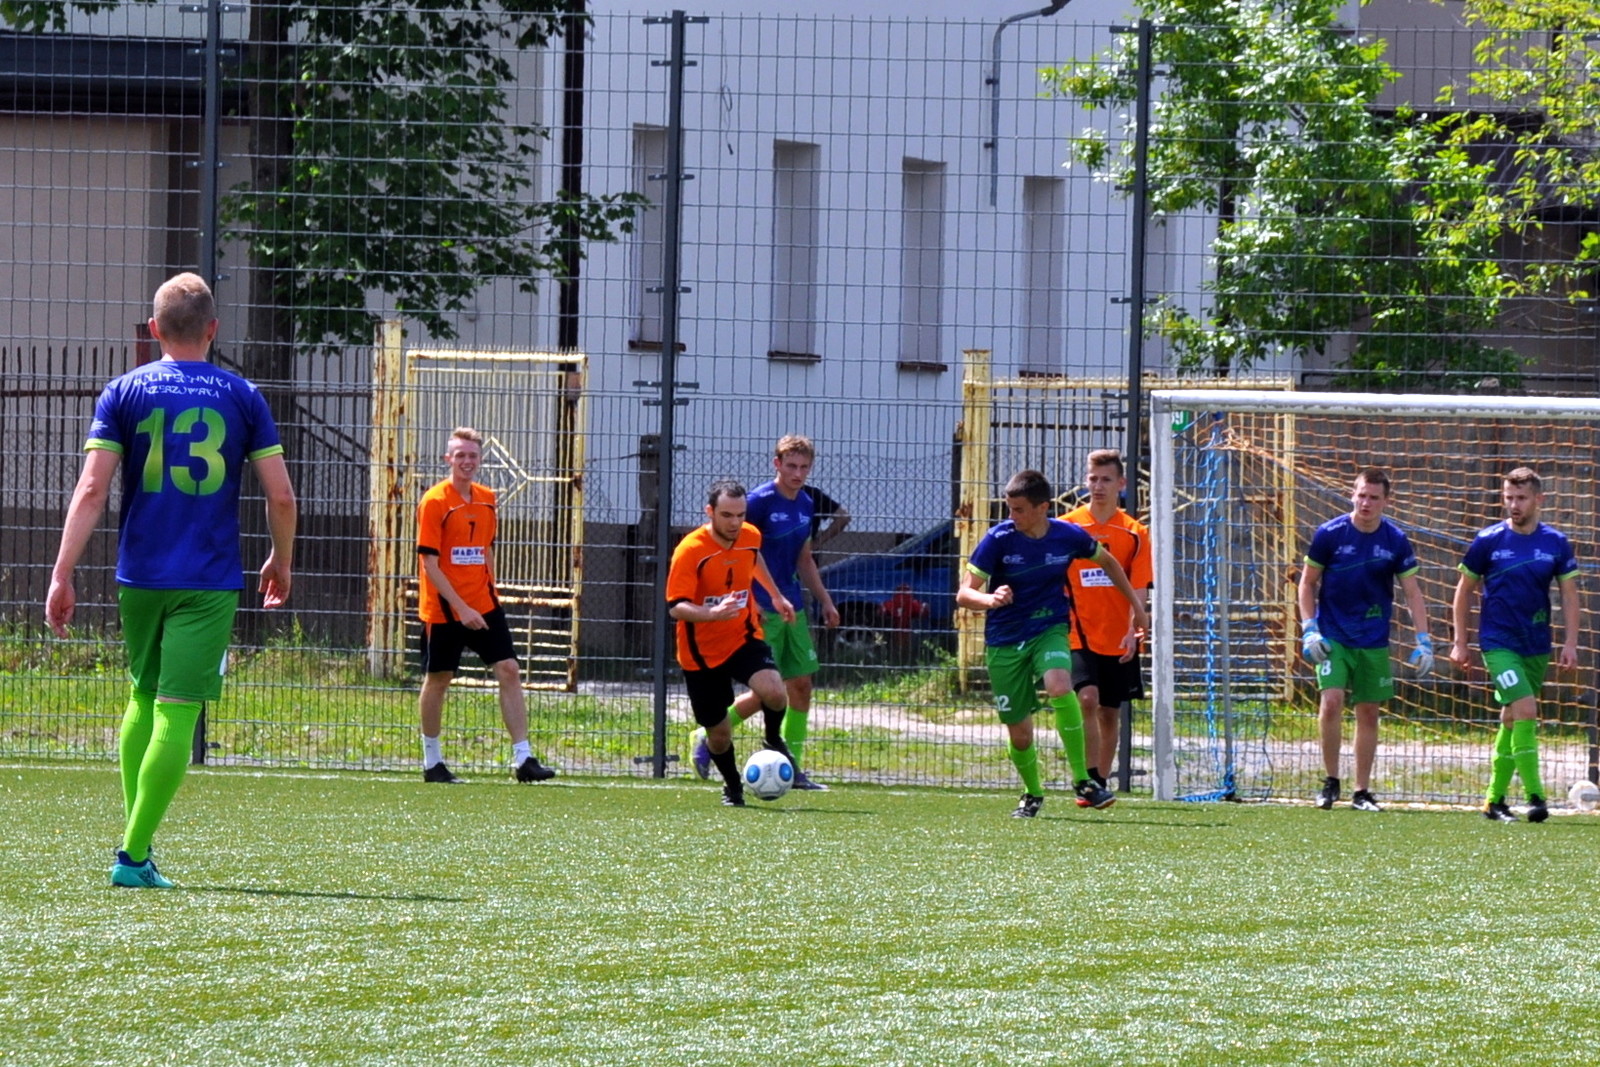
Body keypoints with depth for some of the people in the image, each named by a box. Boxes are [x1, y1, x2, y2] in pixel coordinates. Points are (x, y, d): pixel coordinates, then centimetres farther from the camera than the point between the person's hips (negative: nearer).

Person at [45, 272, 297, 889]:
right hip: (210, 582, -2)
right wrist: (281, 561, 18)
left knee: (143, 698, 20)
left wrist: (62, 575, -7)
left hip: (140, 577, 2)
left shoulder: (124, 393, 2)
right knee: (177, 713, -4)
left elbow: (91, 490, -6)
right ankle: (134, 855, -11)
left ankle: (137, 838, 17)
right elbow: (281, 496, 1)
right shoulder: (242, 397, 2)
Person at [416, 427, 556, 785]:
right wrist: (460, 607, -20)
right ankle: (432, 762, 18)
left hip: (483, 605, 5)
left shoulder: (487, 500, 8)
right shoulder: (435, 502, -11)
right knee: (438, 679, 5)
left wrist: (489, 592, 16)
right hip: (444, 608, -5)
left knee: (509, 671, -6)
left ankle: (523, 758, -7)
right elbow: (429, 563, -15)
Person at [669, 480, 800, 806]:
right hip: (702, 653, -3)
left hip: (743, 638, 3)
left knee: (774, 693, -26)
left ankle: (774, 740, 7)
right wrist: (713, 613, -44)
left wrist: (776, 595, 29)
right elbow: (676, 607, -26)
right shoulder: (690, 550, -22)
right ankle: (733, 786, 35)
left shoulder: (750, 537, -5)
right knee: (719, 736, 4)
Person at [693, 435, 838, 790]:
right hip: (762, 610, -8)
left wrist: (825, 600, 21)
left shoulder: (805, 504, 10)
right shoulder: (760, 501, -14)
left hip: (792, 609, 8)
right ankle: (708, 737, 10)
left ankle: (792, 768, 13)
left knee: (801, 685, 6)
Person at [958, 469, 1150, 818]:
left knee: (1059, 686, -32)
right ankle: (1032, 794, 33)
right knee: (1019, 733, 3)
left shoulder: (1069, 536, -8)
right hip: (1004, 640, 0)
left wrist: (1136, 606, 20)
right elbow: (964, 594, -14)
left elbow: (1106, 561, 14)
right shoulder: (998, 540, -13)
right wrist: (990, 599, -37)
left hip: (1050, 631, 0)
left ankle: (1082, 780, -23)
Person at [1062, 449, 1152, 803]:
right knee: (1087, 700, -20)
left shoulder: (1135, 533, 2)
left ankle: (1100, 784, 21)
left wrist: (1132, 631, -17)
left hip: (1119, 641, 2)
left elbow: (1138, 590, -3)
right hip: (1079, 636, -2)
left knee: (1110, 712, 9)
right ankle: (1091, 779, -17)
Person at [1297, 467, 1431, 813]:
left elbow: (1412, 592, 3)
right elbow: (1308, 582, 3)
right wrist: (1309, 629, -7)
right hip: (1332, 637, -2)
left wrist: (1423, 642, -4)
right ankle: (1330, 781, -2)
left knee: (1369, 713, 5)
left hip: (1374, 640, 2)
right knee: (1331, 701, -18)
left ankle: (1362, 792, 14)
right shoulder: (1329, 534, -8)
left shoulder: (1396, 540, -3)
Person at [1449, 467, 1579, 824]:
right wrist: (1460, 642, 4)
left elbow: (1569, 595, 7)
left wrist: (1570, 644, -2)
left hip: (1537, 646, 3)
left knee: (1512, 720, 9)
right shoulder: (1488, 541, -4)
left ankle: (1495, 800, 19)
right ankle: (1534, 796, -19)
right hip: (1498, 643, -3)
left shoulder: (1556, 543, 2)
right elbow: (1464, 590, 5)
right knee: (1526, 709, -19)